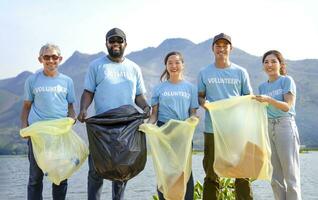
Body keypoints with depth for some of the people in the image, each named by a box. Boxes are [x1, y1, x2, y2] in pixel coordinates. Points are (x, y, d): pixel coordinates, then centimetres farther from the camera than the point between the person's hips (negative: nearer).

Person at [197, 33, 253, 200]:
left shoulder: (240, 72, 9)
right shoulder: (204, 73, 10)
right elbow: (200, 96, 12)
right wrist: (203, 102, -11)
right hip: (212, 128, 0)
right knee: (211, 174, 5)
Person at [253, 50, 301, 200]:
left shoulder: (287, 80, -2)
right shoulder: (263, 86, 14)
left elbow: (287, 106, -12)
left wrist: (269, 99, -25)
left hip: (285, 126, -6)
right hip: (268, 128, 6)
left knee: (290, 175, -4)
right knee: (276, 177, 8)